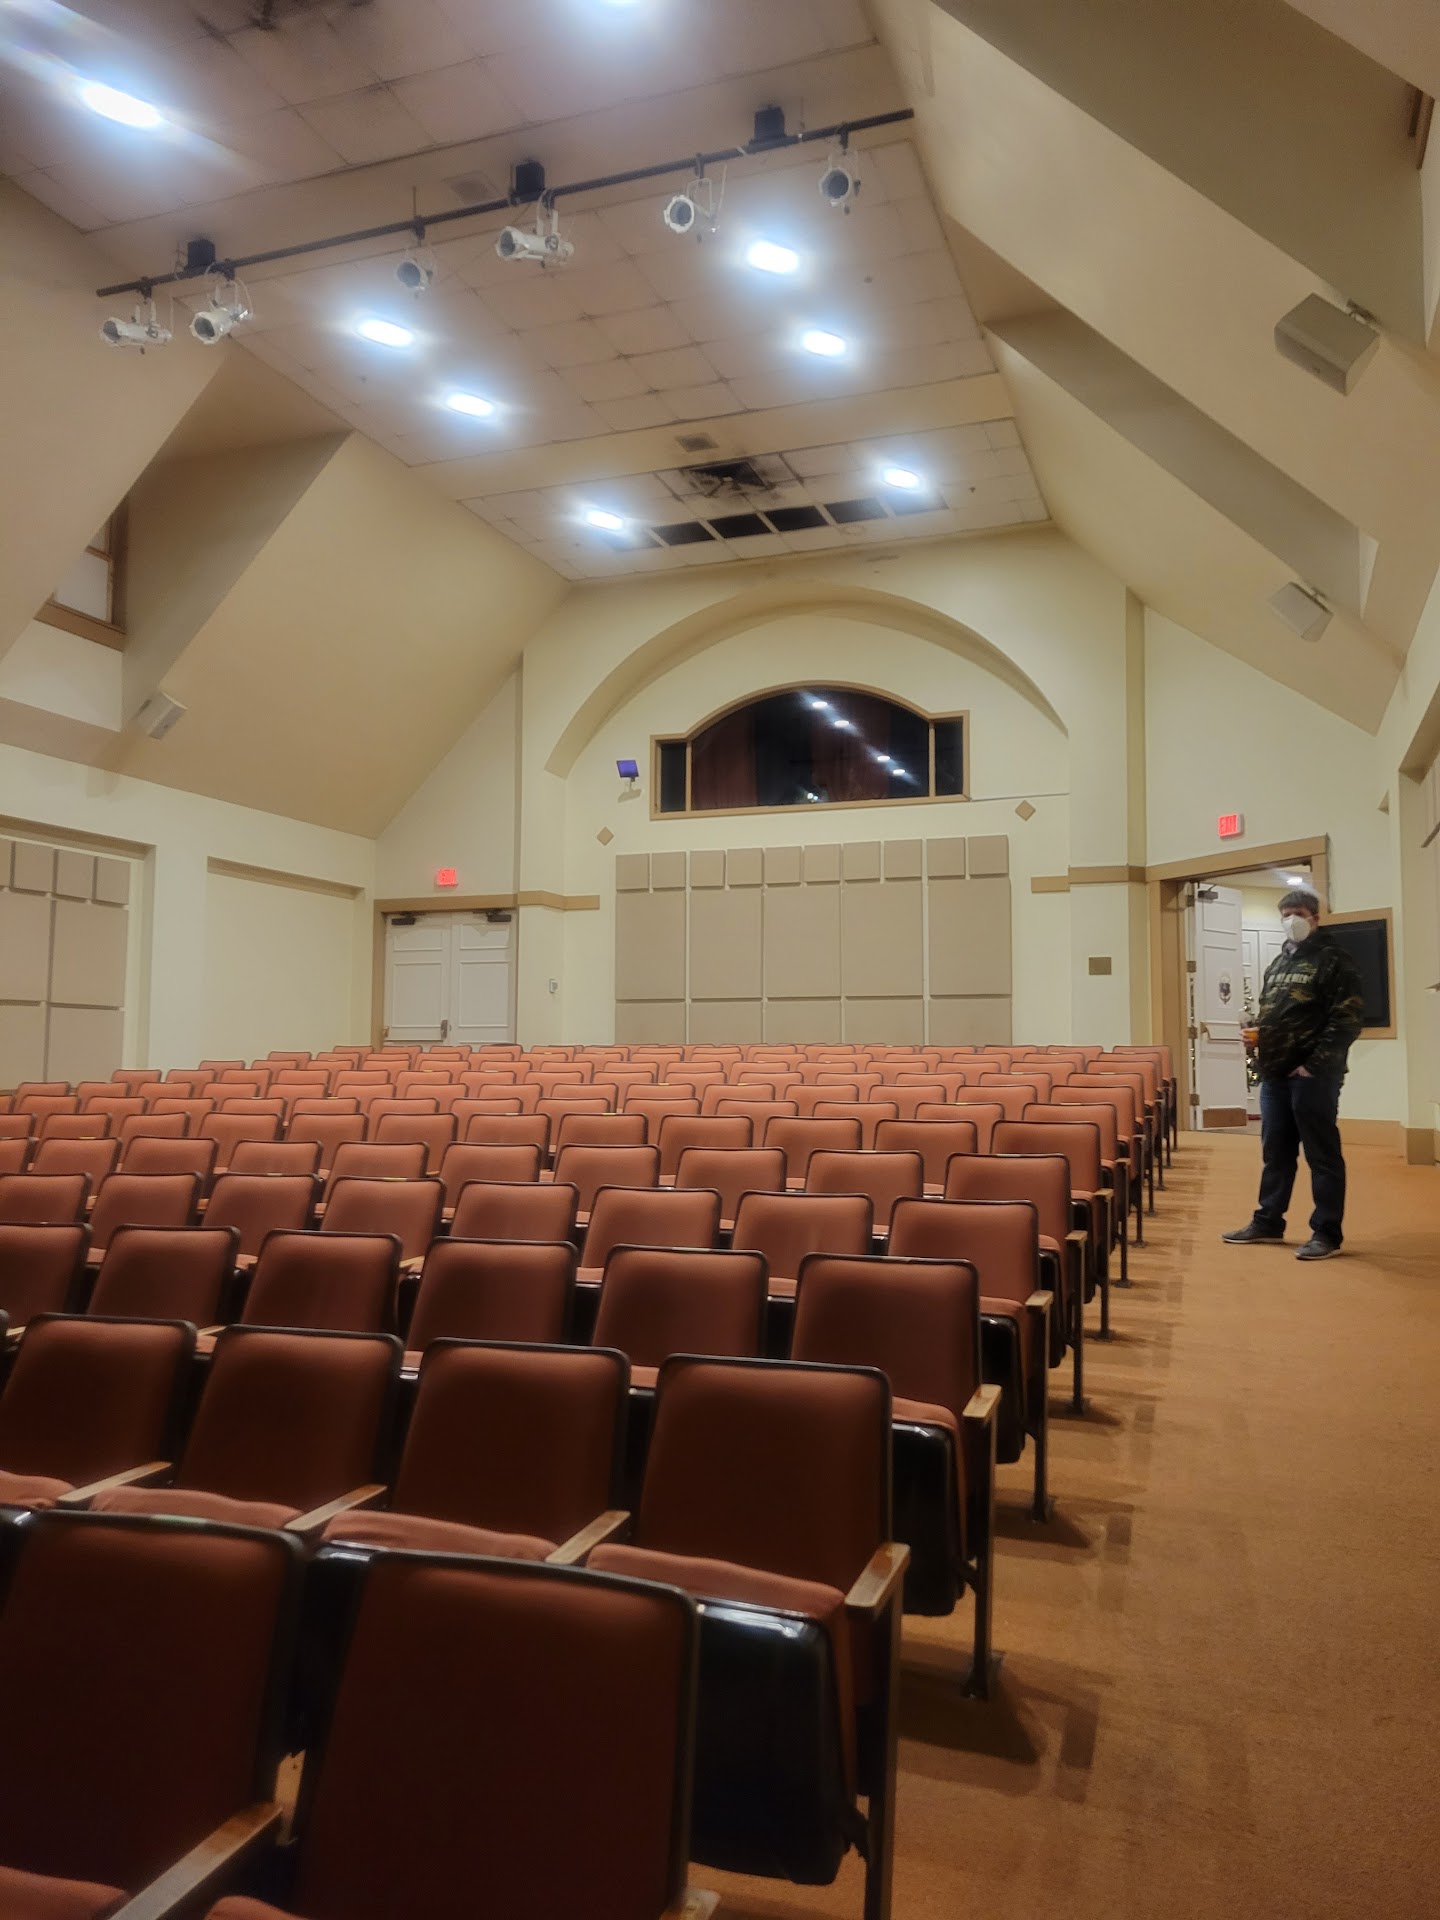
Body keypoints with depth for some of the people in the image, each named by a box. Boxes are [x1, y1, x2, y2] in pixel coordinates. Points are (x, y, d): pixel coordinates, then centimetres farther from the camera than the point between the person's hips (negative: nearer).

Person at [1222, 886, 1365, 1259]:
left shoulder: (1334, 961, -5)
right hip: (1275, 1073, 7)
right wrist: (1257, 1033, 6)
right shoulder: (1277, 963, 18)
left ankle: (1327, 1232, 7)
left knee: (1322, 1154, 0)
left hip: (1313, 1074, -7)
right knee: (1276, 1152, 14)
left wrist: (1314, 1065, -17)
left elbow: (1346, 1021, -12)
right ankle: (1268, 1221, 24)